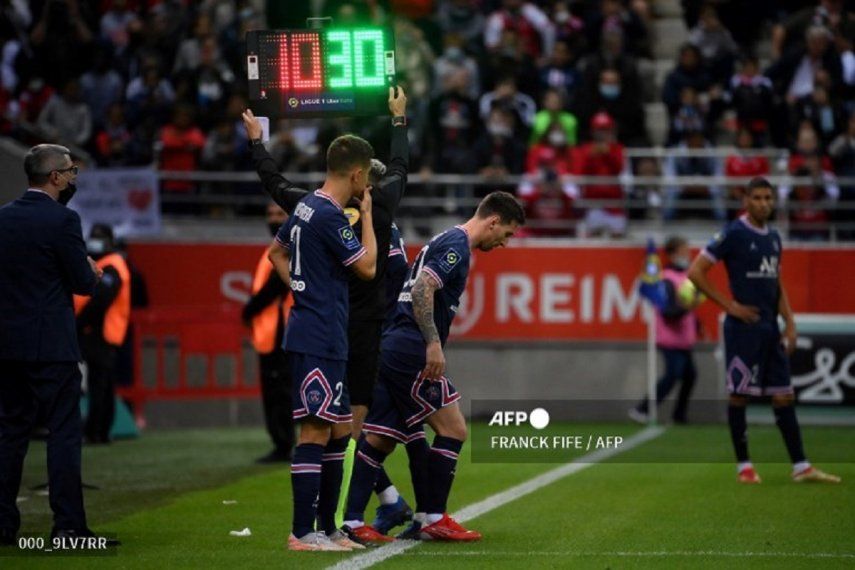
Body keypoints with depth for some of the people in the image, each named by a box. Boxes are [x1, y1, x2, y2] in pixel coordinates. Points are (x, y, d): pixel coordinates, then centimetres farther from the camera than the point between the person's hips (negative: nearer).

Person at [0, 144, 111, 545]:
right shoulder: (62, 220, -13)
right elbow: (84, 283, -10)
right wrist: (92, 273, 13)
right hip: (51, 343, -6)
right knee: (63, 433, -2)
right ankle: (67, 525, -4)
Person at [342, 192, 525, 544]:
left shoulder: (447, 242, 23)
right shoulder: (457, 246, -9)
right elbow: (422, 290, -21)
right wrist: (433, 343, -23)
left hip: (388, 348, 10)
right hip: (410, 352, -10)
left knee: (380, 440, 8)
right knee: (453, 429, -3)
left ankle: (351, 521, 4)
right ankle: (432, 519, 2)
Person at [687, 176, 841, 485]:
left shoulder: (773, 237, 14)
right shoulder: (733, 234, -8)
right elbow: (695, 272, -10)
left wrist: (789, 323, 12)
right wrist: (730, 305, -12)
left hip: (770, 328, 7)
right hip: (743, 328, -7)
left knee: (784, 396, 5)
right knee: (739, 395, -1)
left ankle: (801, 466, 5)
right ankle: (744, 466, 6)